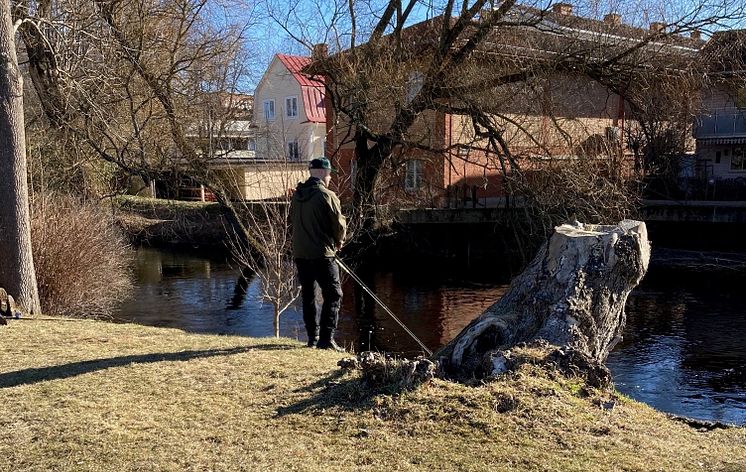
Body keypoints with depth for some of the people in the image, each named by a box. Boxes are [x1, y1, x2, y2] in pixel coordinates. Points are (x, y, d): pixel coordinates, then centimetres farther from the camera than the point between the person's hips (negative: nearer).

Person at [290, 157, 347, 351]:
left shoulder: (297, 195, 7)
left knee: (308, 296, 15)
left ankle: (312, 337, 20)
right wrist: (338, 241, 11)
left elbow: (293, 221, 14)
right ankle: (326, 339, -6)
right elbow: (339, 225, -9)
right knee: (333, 294, 1)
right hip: (322, 254, -6)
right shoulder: (327, 196, -12)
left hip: (299, 253, 7)